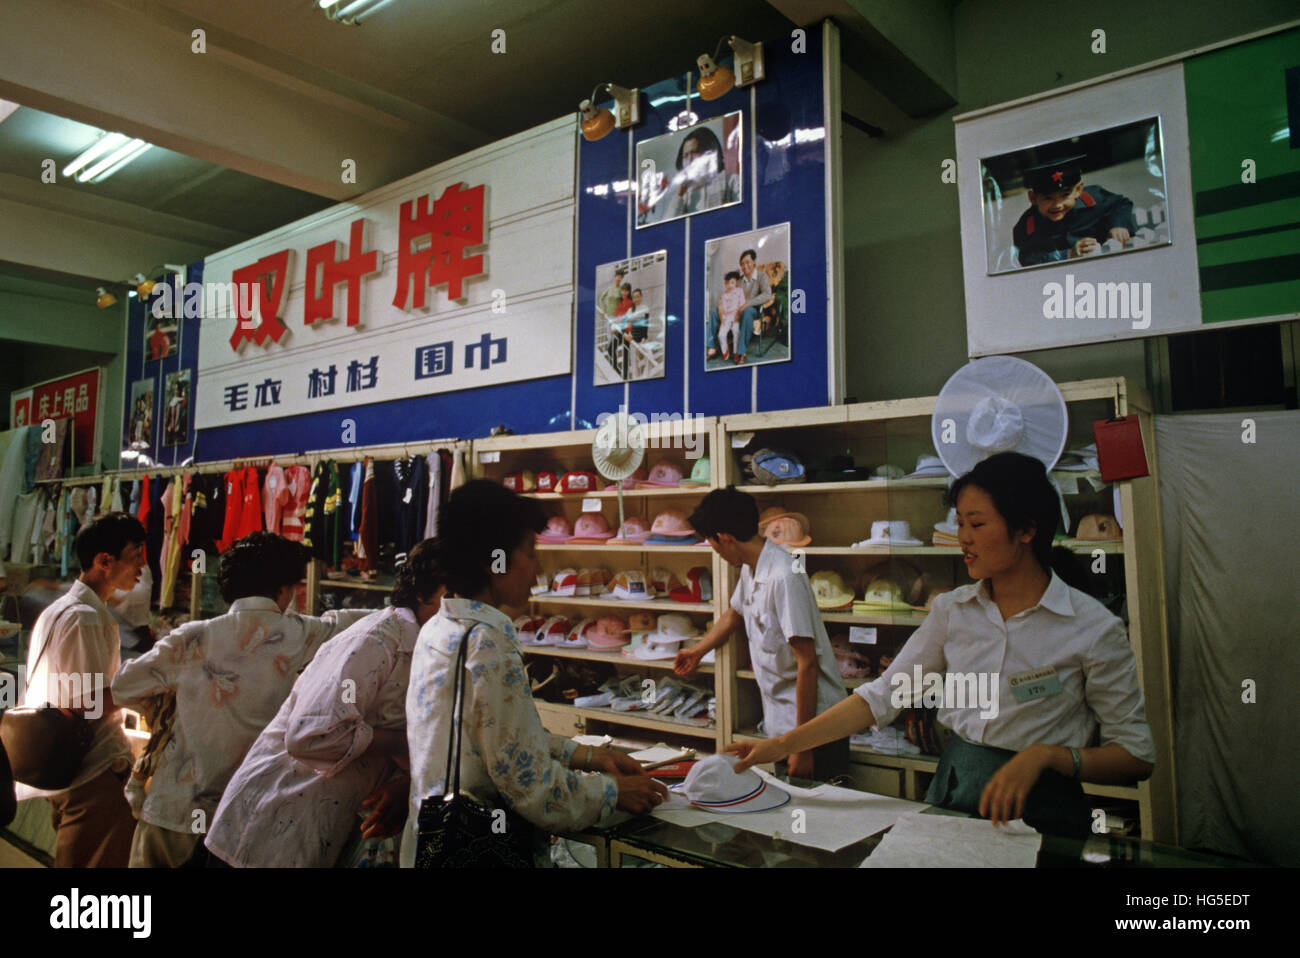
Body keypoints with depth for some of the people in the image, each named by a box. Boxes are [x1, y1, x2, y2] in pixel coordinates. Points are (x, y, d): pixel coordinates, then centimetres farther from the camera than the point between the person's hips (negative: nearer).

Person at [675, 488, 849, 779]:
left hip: (814, 729, -8)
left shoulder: (784, 577, -23)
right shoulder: (750, 570, 6)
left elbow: (807, 663, -24)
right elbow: (735, 613, 28)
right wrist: (698, 650, 44)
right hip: (783, 724, 9)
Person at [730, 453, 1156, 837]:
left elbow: (1136, 755, -2)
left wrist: (1044, 754, -19)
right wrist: (783, 744, -6)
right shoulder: (951, 610, 3)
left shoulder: (1093, 628, -8)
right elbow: (884, 694, 1)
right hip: (951, 795, 3)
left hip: (1039, 812, -3)